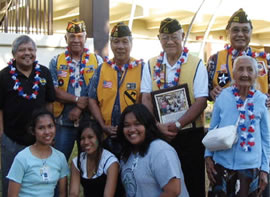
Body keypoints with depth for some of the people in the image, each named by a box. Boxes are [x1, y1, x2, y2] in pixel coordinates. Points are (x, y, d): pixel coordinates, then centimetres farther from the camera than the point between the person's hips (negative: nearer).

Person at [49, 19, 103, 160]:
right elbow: (54, 90, -4)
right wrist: (77, 99, -16)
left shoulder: (97, 61, 5)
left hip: (89, 121, 0)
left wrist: (80, 109, -14)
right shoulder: (56, 62, 6)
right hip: (64, 122, 0)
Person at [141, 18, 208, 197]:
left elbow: (201, 102, -8)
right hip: (158, 135, 3)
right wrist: (158, 126, -13)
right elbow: (146, 99, 2)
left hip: (190, 135, -2)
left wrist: (177, 124, -18)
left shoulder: (196, 64, -1)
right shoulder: (151, 65, 7)